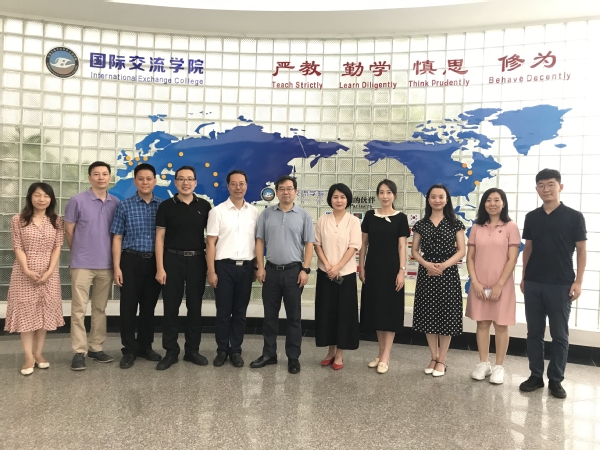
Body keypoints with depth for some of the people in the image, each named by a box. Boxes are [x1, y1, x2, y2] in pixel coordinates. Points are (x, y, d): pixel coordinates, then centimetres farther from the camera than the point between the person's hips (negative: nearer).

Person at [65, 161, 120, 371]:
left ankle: (96, 347, 23)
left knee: (100, 308, 12)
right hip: (82, 264, -3)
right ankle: (79, 351, 8)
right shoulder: (77, 200, -5)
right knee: (79, 309, 0)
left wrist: (112, 254, 10)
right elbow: (69, 231, 2)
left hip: (106, 264, 3)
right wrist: (79, 252, 10)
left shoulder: (116, 203, 3)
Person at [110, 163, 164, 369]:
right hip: (131, 260, -1)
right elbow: (117, 238, -1)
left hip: (155, 262, 2)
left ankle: (145, 346, 27)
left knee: (149, 306, 12)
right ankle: (129, 350, 17)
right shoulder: (124, 206, -1)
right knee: (128, 306, 4)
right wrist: (117, 267, -7)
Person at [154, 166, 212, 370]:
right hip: (173, 259, -1)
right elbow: (160, 238, -2)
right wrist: (160, 268, -8)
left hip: (197, 260, 2)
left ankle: (192, 350, 21)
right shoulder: (166, 206, -1)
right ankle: (171, 351, 16)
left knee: (195, 306, 9)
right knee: (171, 307, 4)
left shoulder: (204, 206, 3)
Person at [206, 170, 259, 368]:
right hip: (224, 266, -2)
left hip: (246, 267, 2)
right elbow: (210, 243, -4)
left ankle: (236, 350, 23)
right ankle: (222, 350, 22)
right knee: (223, 312, 6)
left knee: (240, 312, 10)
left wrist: (256, 267, 6)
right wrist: (211, 271, -8)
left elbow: (257, 241, 10)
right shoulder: (217, 211, -2)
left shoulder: (254, 212, 6)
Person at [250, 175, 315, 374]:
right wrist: (260, 267, -2)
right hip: (271, 270, 2)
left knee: (293, 317, 6)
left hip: (294, 271, -2)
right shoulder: (267, 213, 5)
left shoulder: (303, 215, 1)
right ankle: (269, 354, 23)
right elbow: (260, 241, 5)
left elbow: (309, 244, -1)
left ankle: (293, 357, 17)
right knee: (270, 315, 10)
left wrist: (305, 269, -8)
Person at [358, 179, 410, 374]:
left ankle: (385, 357, 8)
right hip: (372, 268, 3)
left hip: (391, 268, -3)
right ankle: (381, 352, 23)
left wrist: (402, 270, -11)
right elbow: (364, 243, 8)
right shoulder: (370, 216, 6)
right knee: (375, 309, 9)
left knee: (390, 310, 1)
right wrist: (361, 267, 3)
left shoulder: (400, 218, -1)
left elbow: (402, 246, -4)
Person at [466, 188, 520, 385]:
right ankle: (483, 363, 22)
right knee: (482, 323, 9)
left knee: (500, 325, 6)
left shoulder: (511, 227, -4)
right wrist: (475, 282, -6)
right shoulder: (477, 228, 6)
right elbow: (470, 257, 5)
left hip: (502, 285, -3)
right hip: (479, 285, 3)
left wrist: (500, 284, -12)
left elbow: (512, 259, -8)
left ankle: (498, 367, 18)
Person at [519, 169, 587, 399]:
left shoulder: (574, 217, -3)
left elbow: (581, 251, -1)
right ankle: (536, 376, 21)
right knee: (534, 332, 9)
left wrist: (578, 281, -8)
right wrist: (524, 277, 10)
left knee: (560, 335, 5)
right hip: (533, 284, 3)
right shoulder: (531, 217, 7)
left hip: (561, 285, -3)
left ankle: (556, 380, 17)